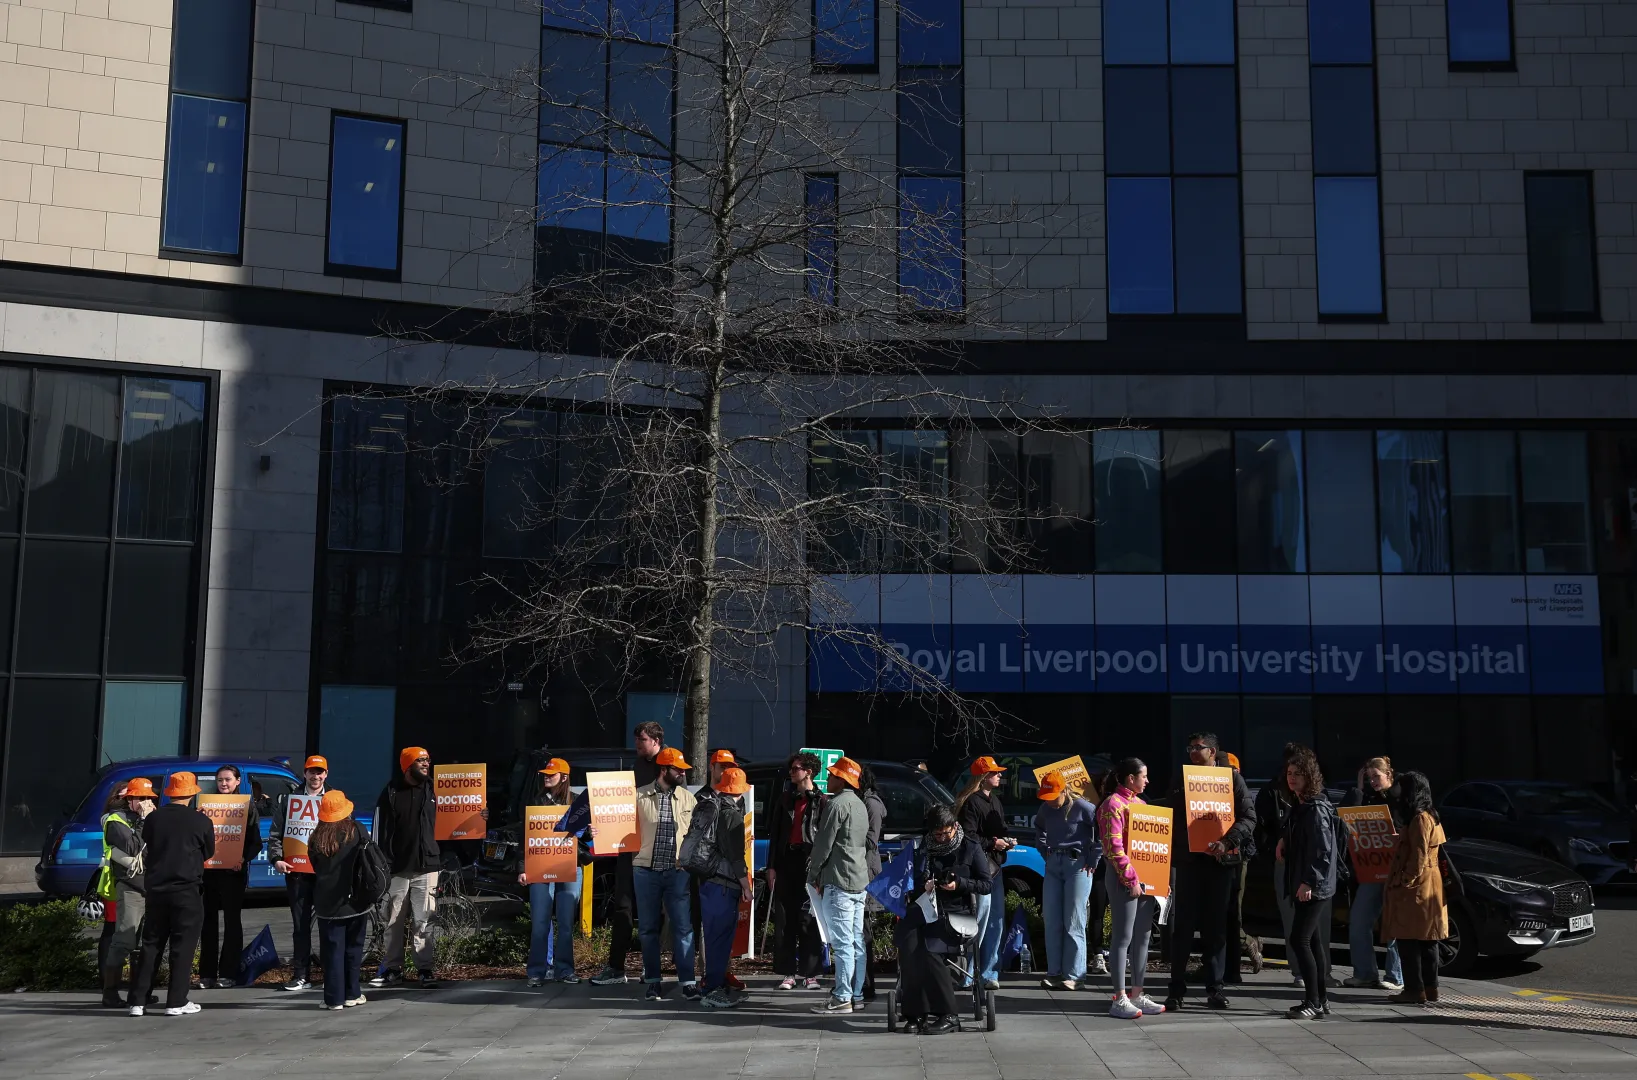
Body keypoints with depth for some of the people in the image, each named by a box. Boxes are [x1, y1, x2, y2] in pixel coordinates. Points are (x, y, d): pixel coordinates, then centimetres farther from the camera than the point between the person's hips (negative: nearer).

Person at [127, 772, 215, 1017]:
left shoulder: (152, 819, 0)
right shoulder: (201, 821, -8)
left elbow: (147, 849, 12)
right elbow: (209, 852, 6)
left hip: (155, 889, 4)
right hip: (187, 890, -4)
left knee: (150, 945, 12)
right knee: (183, 946, 3)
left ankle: (136, 1001, 11)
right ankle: (176, 1002, 2)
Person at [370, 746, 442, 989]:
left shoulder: (432, 791, 9)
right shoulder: (391, 792, 2)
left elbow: (441, 825, 12)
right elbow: (380, 830, 0)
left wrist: (440, 861, 6)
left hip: (426, 868, 1)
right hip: (397, 868, 0)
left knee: (423, 922, -2)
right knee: (394, 922, 6)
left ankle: (427, 970, 2)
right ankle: (391, 969, 15)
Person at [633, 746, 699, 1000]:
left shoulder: (687, 798, 7)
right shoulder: (640, 796, 0)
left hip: (678, 871, 1)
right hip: (646, 870, -1)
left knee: (683, 927, -3)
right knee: (648, 928, 7)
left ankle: (688, 981, 0)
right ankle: (653, 981, 16)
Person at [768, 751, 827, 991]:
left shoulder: (822, 801, 2)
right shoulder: (785, 798, 15)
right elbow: (775, 833, 14)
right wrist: (771, 866, 7)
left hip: (810, 863, -4)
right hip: (786, 861, 4)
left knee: (810, 920, -3)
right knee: (784, 920, 2)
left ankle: (809, 973, 4)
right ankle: (788, 972, 7)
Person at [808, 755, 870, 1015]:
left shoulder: (838, 804, -12)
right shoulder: (860, 805, 18)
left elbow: (823, 843, -13)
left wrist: (813, 874, -1)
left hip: (838, 881, -9)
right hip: (859, 881, 9)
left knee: (842, 942, -8)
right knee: (856, 941, 9)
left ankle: (842, 998, -8)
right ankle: (856, 995, 12)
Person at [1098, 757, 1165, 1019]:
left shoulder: (1139, 803, 17)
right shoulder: (1113, 804, -10)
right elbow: (1114, 848, -16)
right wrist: (1131, 879, -18)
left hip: (1146, 876, 9)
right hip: (1123, 877, -9)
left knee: (1142, 936, 10)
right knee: (1123, 937, -6)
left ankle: (1137, 995, 16)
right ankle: (1119, 999, -3)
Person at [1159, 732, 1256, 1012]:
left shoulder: (1232, 778, 4)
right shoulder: (1181, 778, 9)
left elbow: (1248, 818, -2)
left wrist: (1227, 841, -16)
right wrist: (1175, 846, -5)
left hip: (1220, 859, -1)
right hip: (1188, 858, 1)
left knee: (1216, 925, 6)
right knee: (1183, 924, 0)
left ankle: (1214, 988, 13)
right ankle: (1177, 988, 4)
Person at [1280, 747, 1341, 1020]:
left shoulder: (1317, 809, -15)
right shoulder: (1299, 806, 14)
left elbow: (1323, 849, -21)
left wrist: (1309, 881, -23)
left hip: (1315, 886, -10)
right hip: (1303, 885, 10)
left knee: (1299, 939, -11)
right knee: (1311, 941, 13)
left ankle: (1313, 1002, -7)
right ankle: (1320, 998, 20)